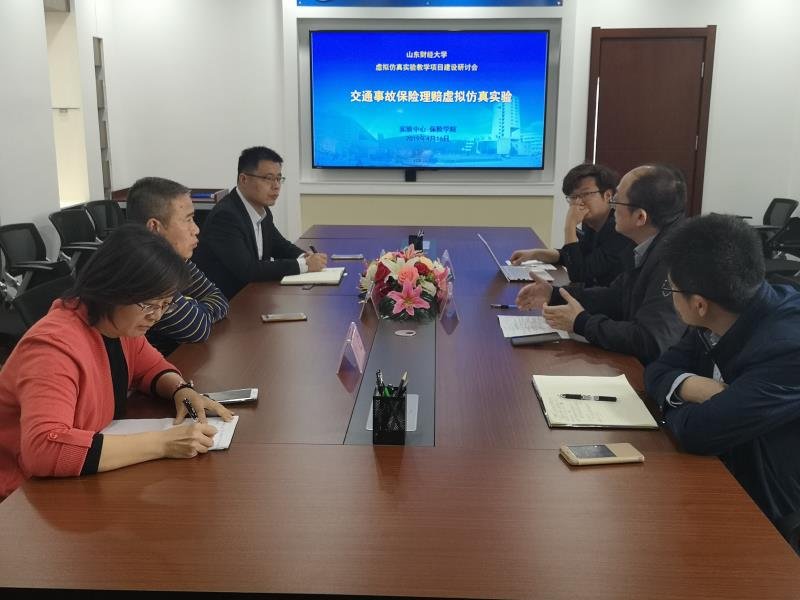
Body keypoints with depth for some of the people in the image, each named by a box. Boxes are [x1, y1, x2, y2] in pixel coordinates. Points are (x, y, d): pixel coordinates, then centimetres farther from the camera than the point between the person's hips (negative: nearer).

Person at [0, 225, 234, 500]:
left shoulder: (118, 321, -3)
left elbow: (151, 366, 15)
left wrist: (182, 390, -8)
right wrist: (162, 444, -37)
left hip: (85, 480, 7)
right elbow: (43, 449, -39)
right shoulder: (55, 346, -27)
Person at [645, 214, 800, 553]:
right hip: (723, 474, 7)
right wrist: (688, 385, -20)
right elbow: (658, 372, 2)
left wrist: (677, 399, -13)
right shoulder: (734, 314, -7)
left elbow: (698, 431, -35)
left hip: (764, 515, -7)